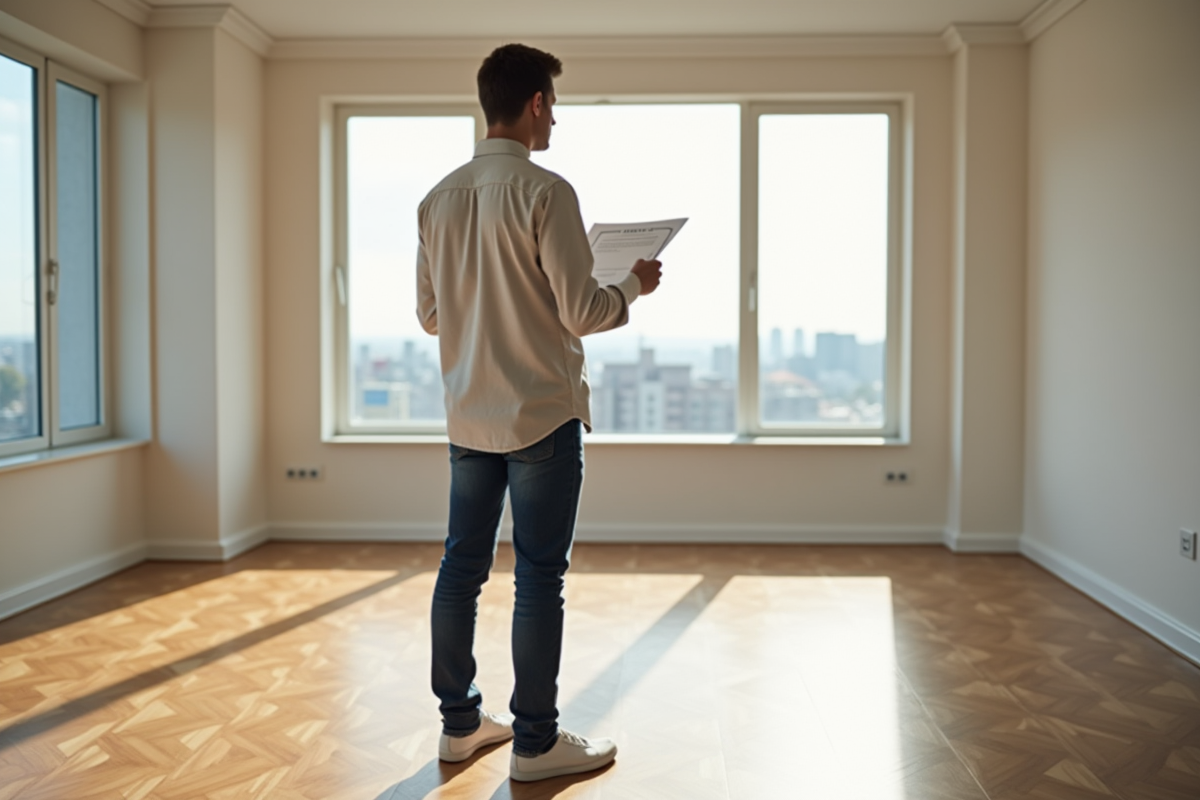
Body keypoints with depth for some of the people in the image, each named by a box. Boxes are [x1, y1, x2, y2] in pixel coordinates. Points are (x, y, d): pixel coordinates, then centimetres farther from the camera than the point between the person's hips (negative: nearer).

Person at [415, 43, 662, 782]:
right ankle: (536, 742, 13)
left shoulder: (439, 198, 7)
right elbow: (581, 312, -14)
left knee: (462, 567, 13)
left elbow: (429, 314, 12)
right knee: (540, 577, 2)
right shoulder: (544, 191, -13)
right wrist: (635, 286, 4)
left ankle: (460, 722, 26)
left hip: (469, 415, 7)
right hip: (541, 415, -7)